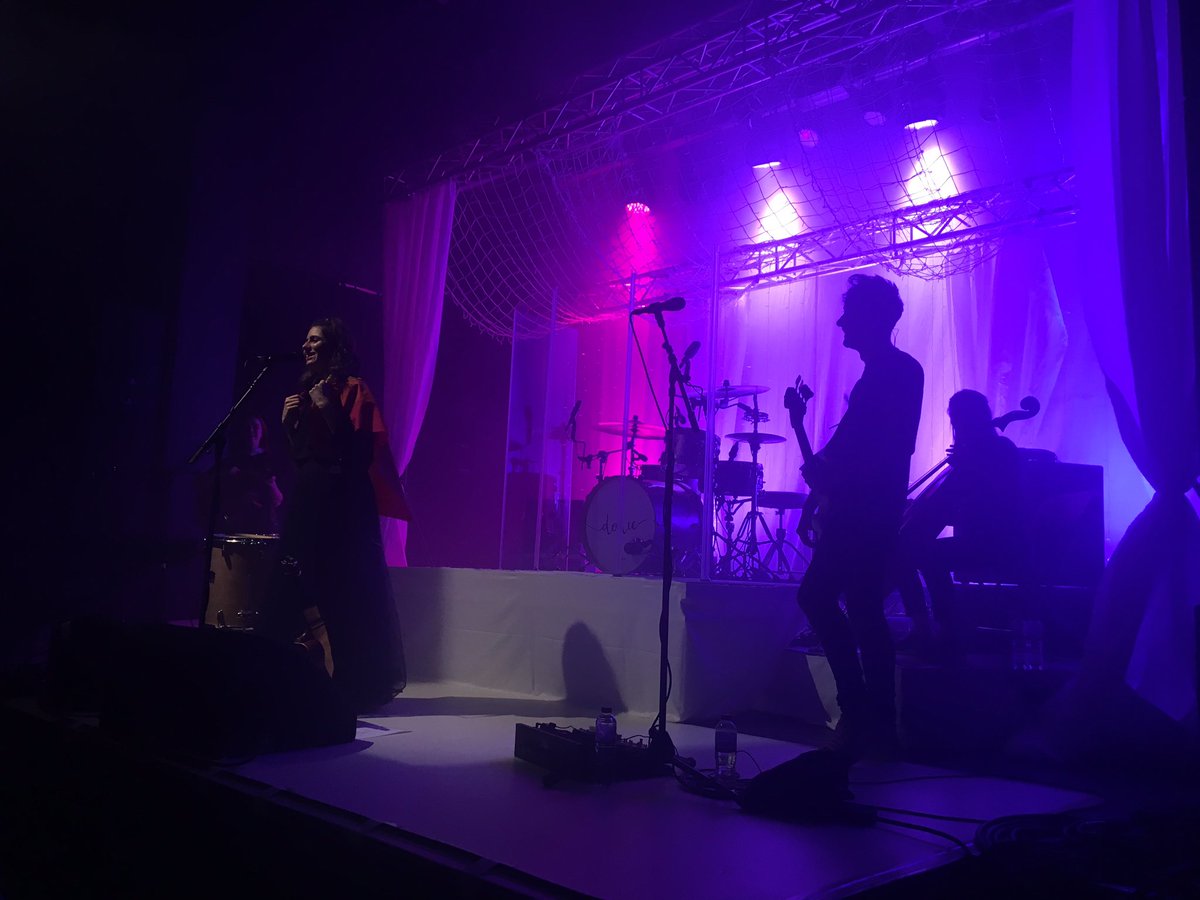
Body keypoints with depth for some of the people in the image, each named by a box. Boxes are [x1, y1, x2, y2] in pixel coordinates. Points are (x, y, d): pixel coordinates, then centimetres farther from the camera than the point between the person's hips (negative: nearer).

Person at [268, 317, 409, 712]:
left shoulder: (353, 388, -3)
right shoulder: (306, 390, 19)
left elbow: (359, 449, -15)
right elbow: (298, 455, 18)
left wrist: (329, 410, -19)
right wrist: (289, 423, 3)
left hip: (341, 502, -8)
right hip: (306, 499, 8)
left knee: (343, 589, -8)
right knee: (299, 586, 6)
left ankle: (353, 684, -2)